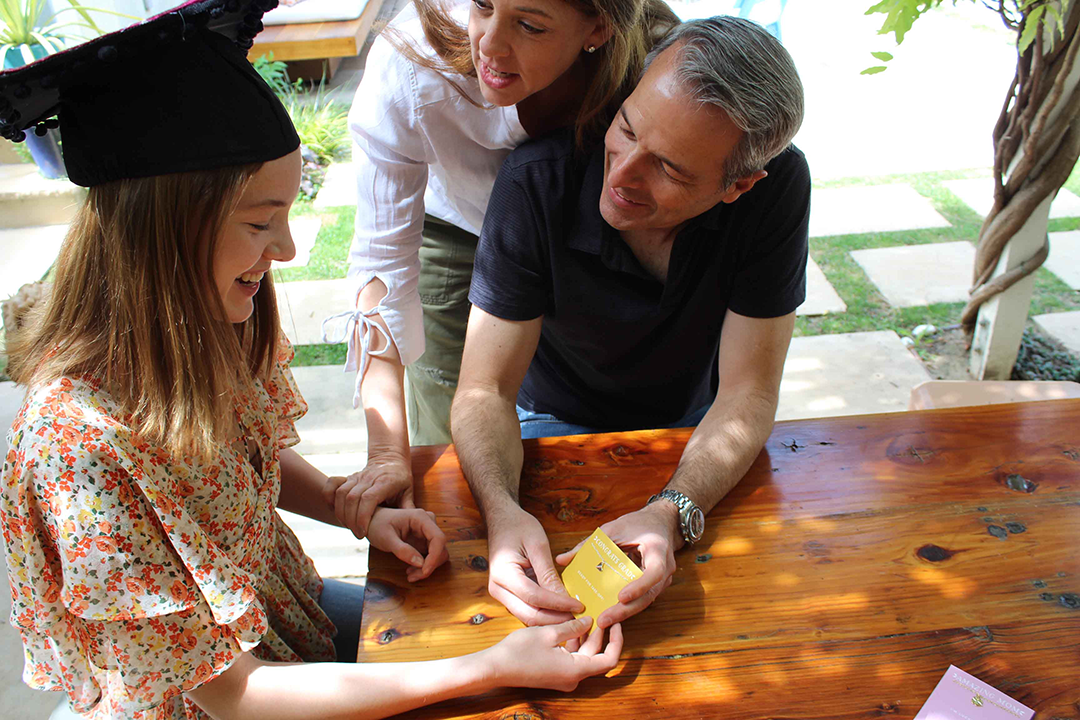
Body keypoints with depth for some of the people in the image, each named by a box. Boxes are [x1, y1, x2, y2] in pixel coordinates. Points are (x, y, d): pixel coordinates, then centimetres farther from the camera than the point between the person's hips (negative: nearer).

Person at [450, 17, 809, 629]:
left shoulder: (778, 186, -28)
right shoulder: (537, 183, -30)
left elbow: (746, 394, -24)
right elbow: (486, 388, -27)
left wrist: (672, 513, -42)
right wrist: (503, 510, -47)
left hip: (694, 422, 2)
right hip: (560, 420, -1)